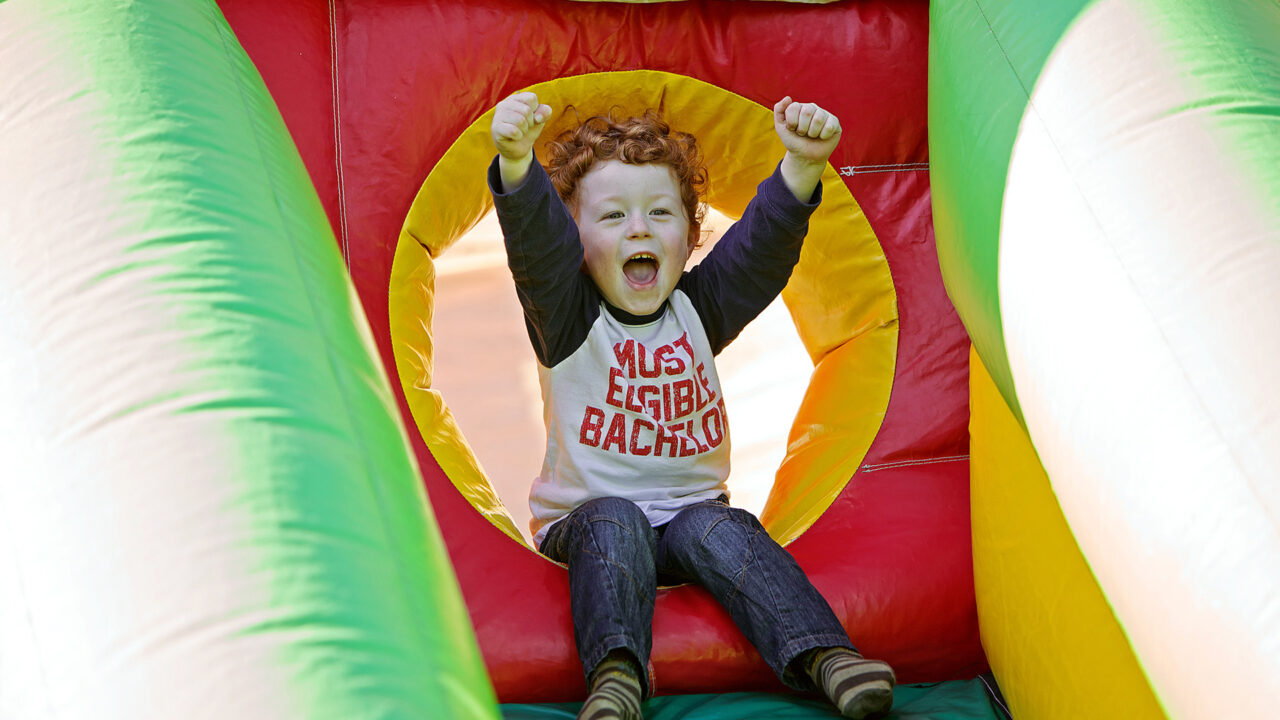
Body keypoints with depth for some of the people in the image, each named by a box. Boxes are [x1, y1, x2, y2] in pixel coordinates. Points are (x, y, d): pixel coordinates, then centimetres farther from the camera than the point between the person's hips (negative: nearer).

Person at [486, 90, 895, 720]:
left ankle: (821, 653, -40)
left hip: (691, 505, 2)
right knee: (614, 525, -32)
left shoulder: (698, 307, 3)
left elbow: (763, 242, -12)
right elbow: (537, 241, -27)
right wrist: (517, 162, -49)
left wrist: (802, 164, -33)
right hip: (586, 516, -2)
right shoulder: (568, 315, -6)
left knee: (714, 529, -28)